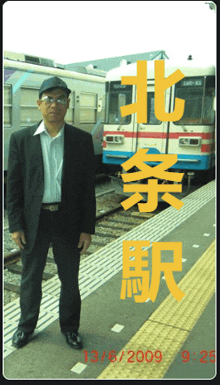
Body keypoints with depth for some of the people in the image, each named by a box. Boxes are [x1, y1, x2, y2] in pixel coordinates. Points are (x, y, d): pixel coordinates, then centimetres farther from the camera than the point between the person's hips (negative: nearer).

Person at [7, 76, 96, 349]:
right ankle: (26, 325, 40)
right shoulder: (21, 139, -2)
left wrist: (87, 229, -4)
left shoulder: (82, 140, -2)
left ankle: (70, 327, 37)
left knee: (70, 280, 15)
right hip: (33, 221, 0)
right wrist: (15, 225, -6)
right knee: (30, 278, 16)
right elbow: (14, 185, -1)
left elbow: (88, 187, -2)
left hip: (68, 221, 0)